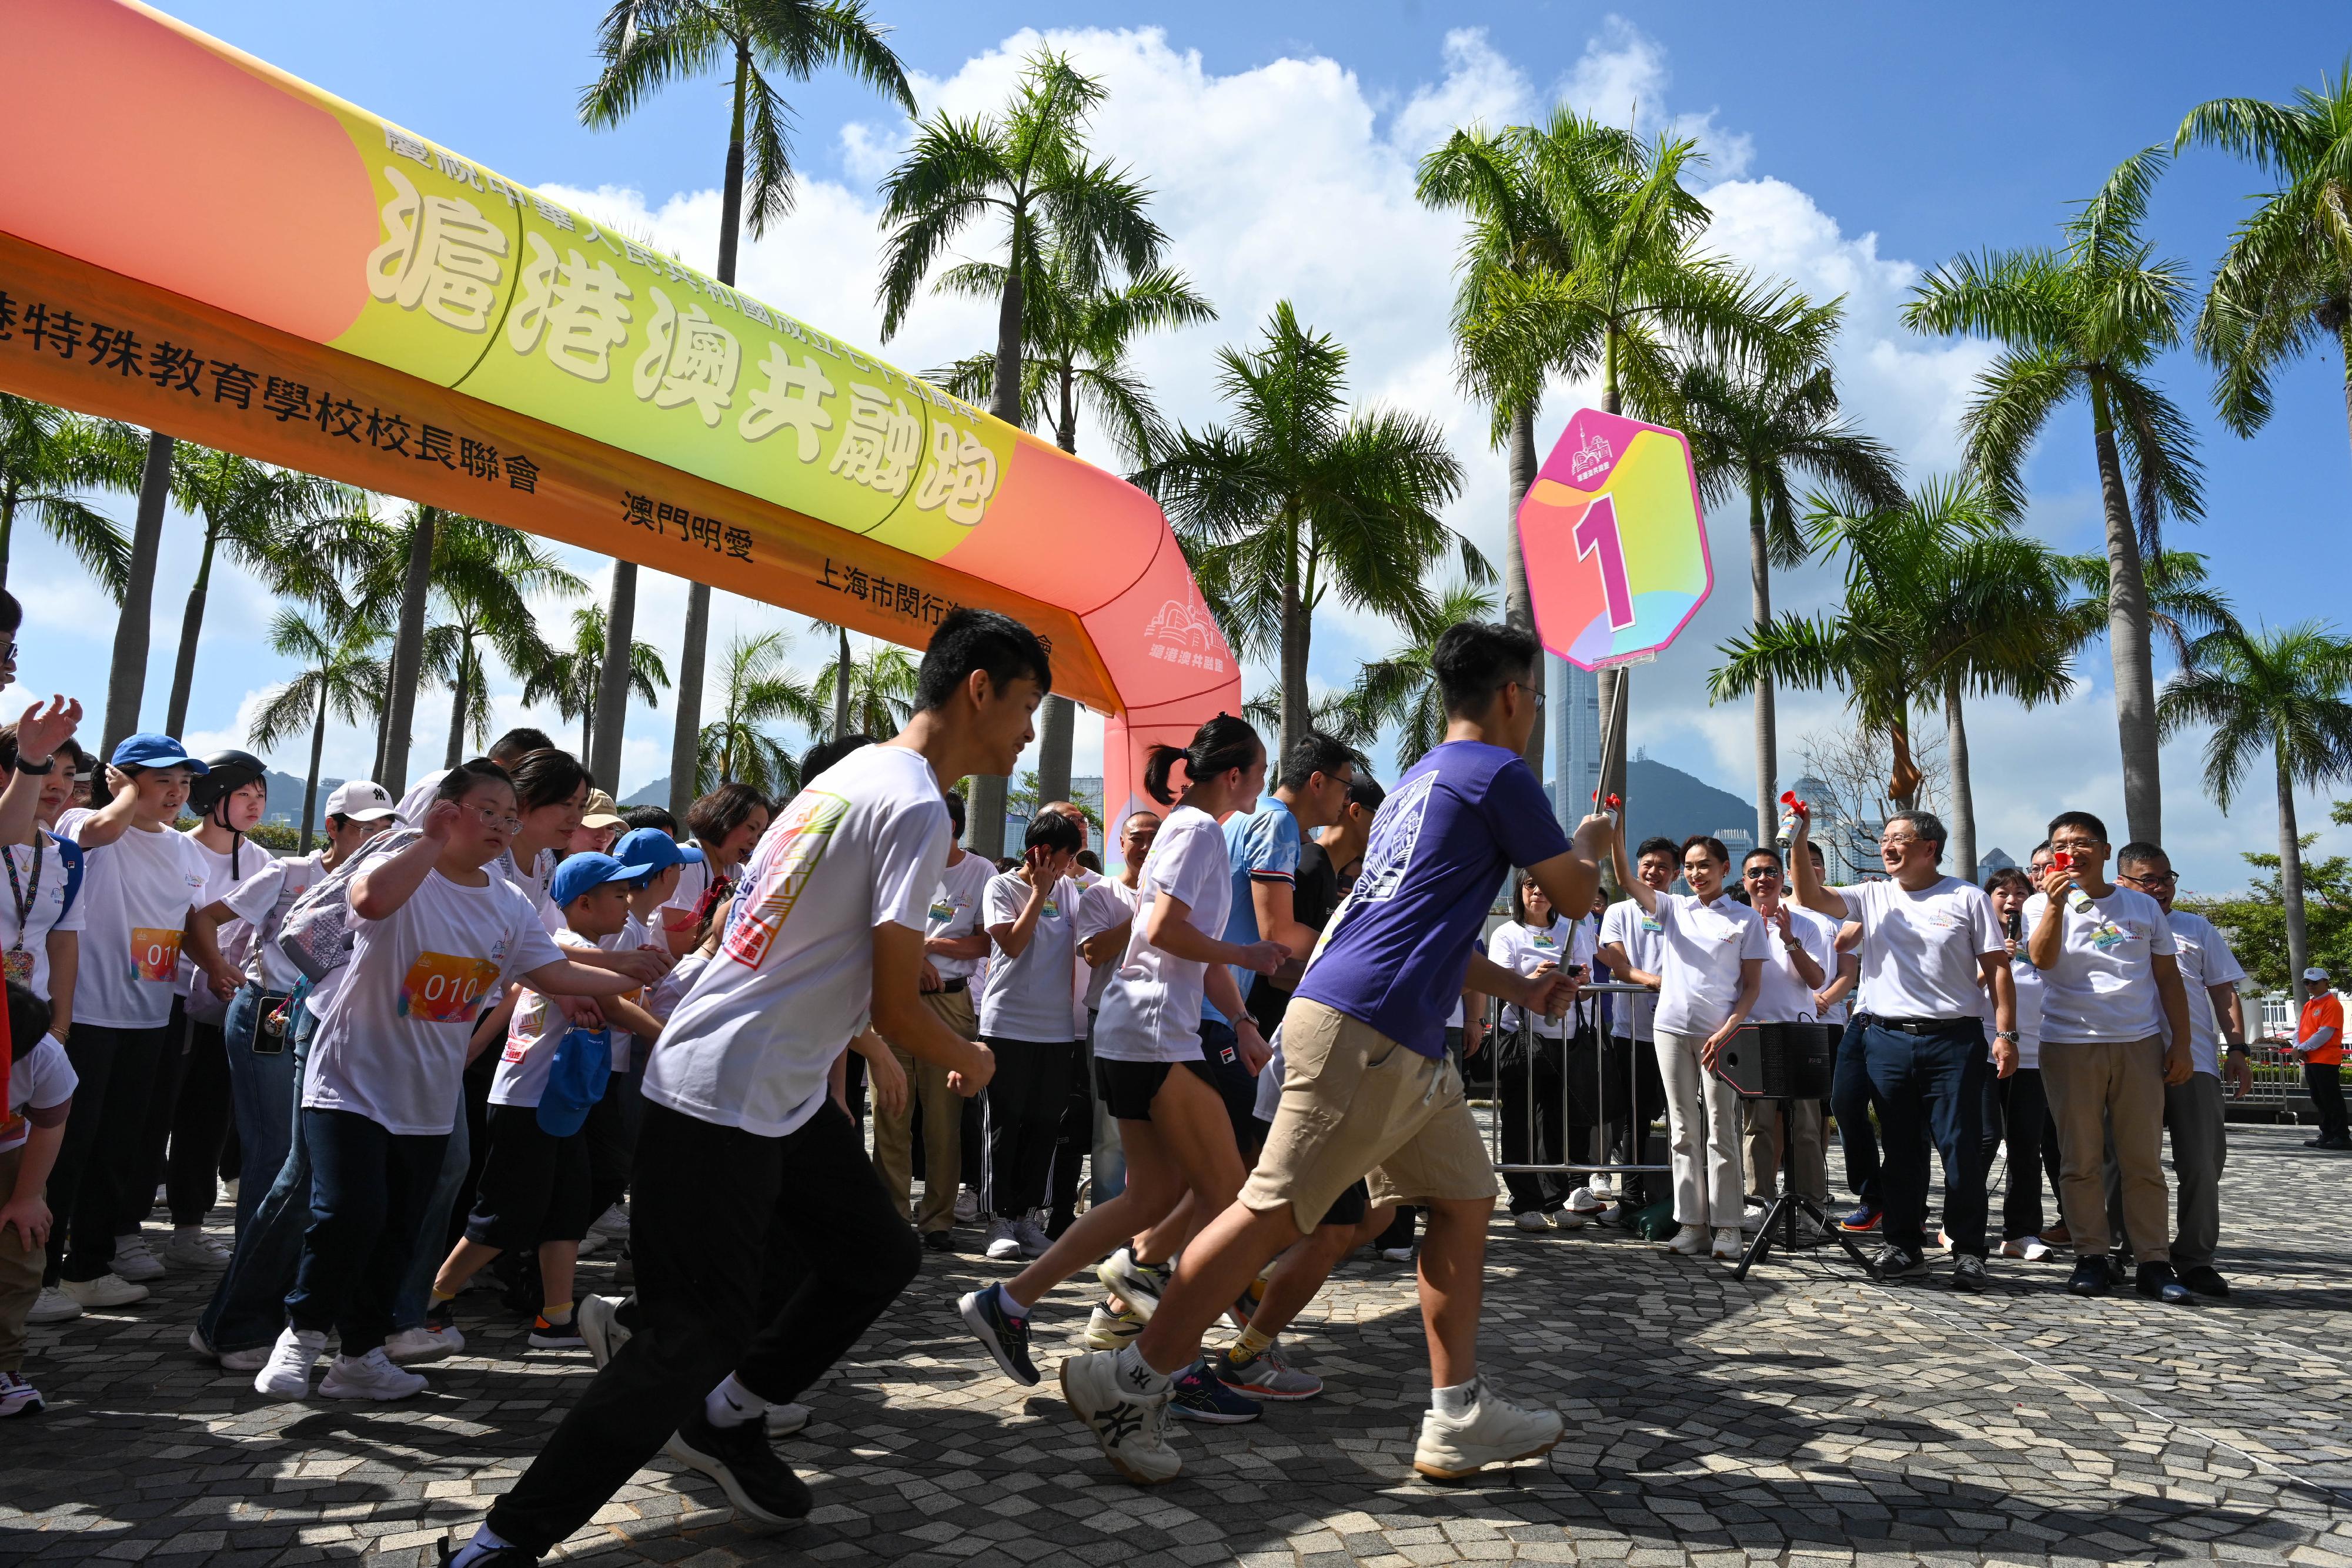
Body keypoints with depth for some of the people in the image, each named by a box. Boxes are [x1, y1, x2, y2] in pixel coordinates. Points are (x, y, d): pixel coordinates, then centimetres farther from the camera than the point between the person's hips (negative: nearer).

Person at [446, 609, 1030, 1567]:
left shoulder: (856, 771, 9)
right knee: (698, 1335, -3)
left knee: (880, 1256, 16)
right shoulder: (917, 808, -20)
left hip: (783, 1095, 10)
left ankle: (724, 1424, 30)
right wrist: (968, 1060, 1)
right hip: (721, 1104, -10)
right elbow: (898, 1012, -18)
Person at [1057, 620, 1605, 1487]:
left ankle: (1458, 1418, 19)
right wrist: (1591, 838, 27)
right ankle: (1129, 1381, 1)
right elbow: (1574, 893, 6)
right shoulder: (1499, 773, -4)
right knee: (1274, 1210, -7)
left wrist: (1518, 987, 32)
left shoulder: (1419, 779, 24)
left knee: (1466, 1198, 14)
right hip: (1365, 1028, -10)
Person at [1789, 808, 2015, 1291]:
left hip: (1954, 1040, -3)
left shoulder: (1968, 898, 2)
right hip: (1886, 1039, 3)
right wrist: (1799, 843, -14)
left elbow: (1997, 969, 0)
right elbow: (1811, 897, -3)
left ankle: (1969, 1253, 10)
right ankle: (1905, 1248, 18)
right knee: (1900, 1150, 9)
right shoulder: (1872, 897, 10)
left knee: (1962, 1150, 0)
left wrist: (2006, 1034, -7)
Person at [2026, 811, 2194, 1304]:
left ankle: (2154, 1262, 9)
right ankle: (2090, 1257, 10)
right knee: (2081, 1161, 2)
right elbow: (2042, 959, -14)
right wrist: (2056, 902, -25)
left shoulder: (2144, 907, 11)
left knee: (2144, 1161, 3)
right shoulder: (2043, 905, 5)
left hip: (2140, 1044, 2)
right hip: (2069, 1046, -1)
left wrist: (2181, 1044, 5)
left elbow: (2169, 979, 12)